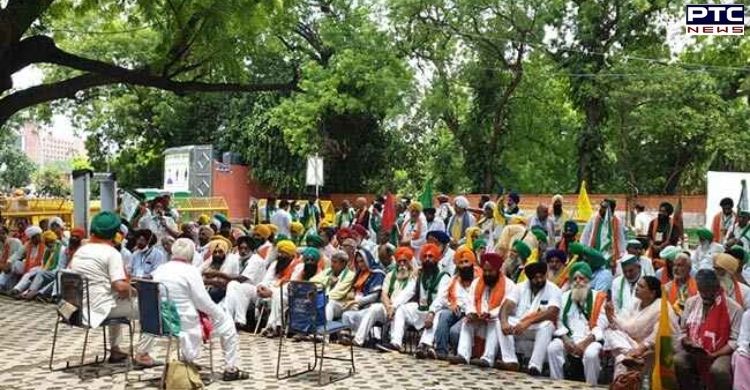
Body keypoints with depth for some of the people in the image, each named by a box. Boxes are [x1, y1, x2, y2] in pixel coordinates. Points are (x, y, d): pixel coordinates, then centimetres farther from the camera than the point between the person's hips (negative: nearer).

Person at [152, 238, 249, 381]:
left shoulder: (158, 270, 3)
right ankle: (231, 369, 16)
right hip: (185, 324, -7)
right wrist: (220, 312, 5)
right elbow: (203, 303, -15)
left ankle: (187, 361, 36)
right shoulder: (190, 270, -16)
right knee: (226, 322, 12)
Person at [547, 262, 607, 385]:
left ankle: (590, 386, -14)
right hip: (569, 338, 3)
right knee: (552, 348, -25)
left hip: (591, 340, -3)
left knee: (591, 353, -35)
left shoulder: (598, 297, 3)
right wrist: (565, 339, -9)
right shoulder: (565, 296, 15)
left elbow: (600, 327, -5)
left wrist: (585, 342, -18)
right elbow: (559, 321, 9)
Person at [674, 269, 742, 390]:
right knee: (678, 361, -28)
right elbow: (683, 331, 13)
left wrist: (714, 355, -19)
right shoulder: (691, 302, 7)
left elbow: (735, 341, -7)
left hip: (721, 353, -3)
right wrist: (687, 342, -9)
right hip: (692, 352, 3)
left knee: (718, 370, -35)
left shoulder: (734, 308, -5)